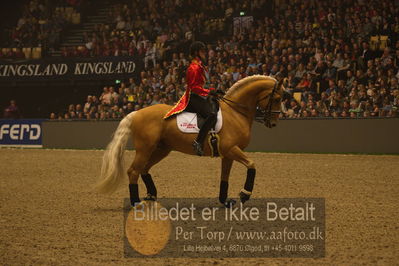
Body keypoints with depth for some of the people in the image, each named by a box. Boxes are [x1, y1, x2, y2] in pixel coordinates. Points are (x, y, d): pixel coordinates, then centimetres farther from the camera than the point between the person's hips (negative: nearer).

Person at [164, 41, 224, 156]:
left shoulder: (200, 66, 20)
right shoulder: (194, 68, -12)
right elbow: (193, 87, -18)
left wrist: (214, 90, 14)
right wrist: (209, 91, -23)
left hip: (202, 96, 11)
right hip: (194, 98, -11)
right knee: (212, 114, -29)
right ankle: (198, 142, -31)